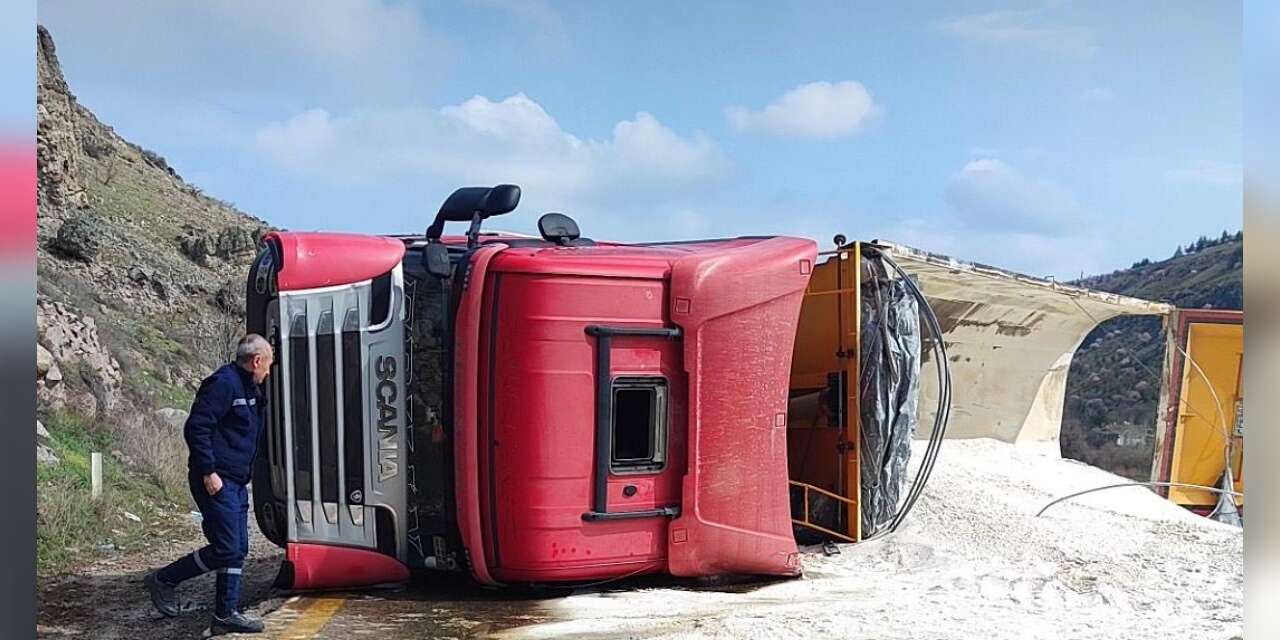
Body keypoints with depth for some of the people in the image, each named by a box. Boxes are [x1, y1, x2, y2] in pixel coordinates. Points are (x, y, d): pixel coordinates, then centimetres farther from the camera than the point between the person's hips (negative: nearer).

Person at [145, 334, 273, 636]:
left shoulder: (250, 390, 17)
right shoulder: (223, 384, -14)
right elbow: (195, 428, -21)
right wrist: (208, 472, -21)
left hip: (236, 483, 10)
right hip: (216, 481, -10)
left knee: (237, 550, 10)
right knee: (226, 548, -10)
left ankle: (226, 615, 16)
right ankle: (164, 580, 7)